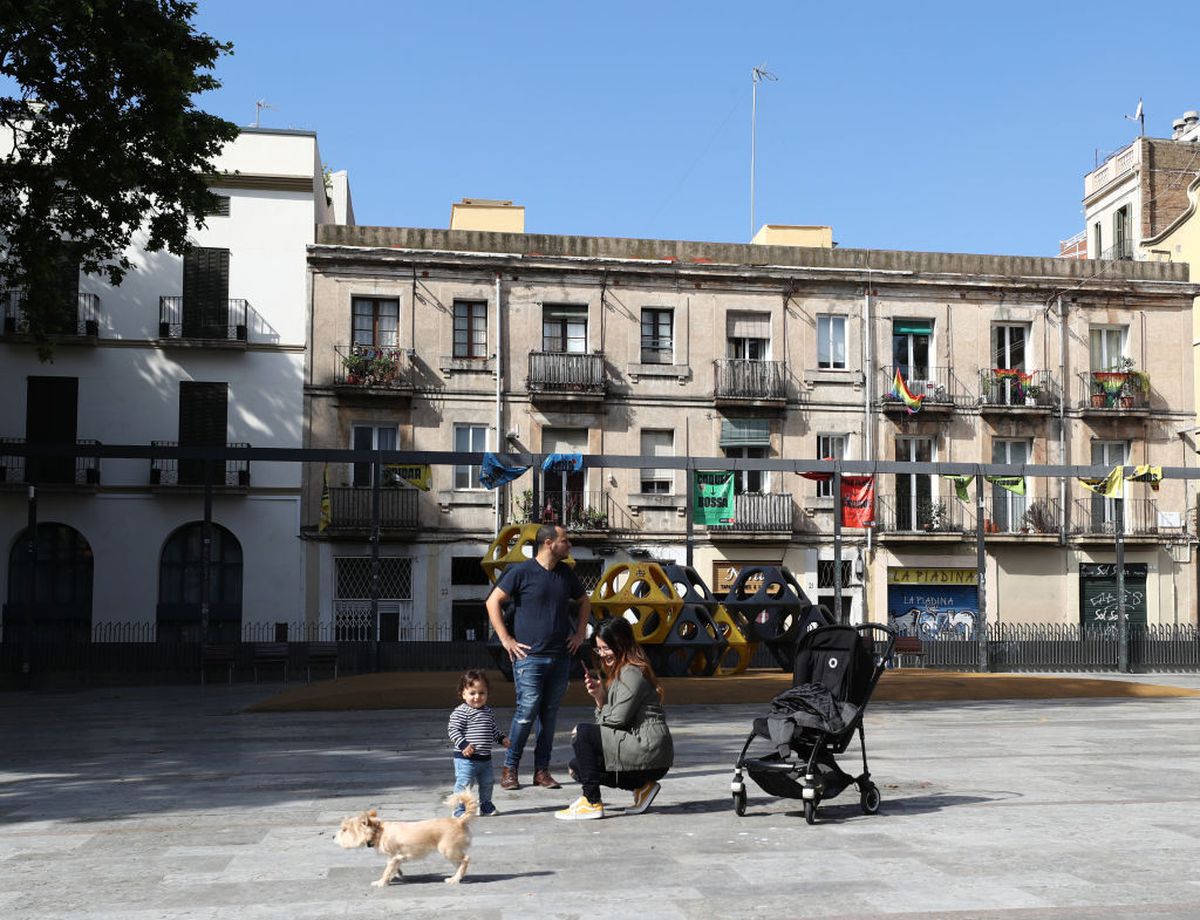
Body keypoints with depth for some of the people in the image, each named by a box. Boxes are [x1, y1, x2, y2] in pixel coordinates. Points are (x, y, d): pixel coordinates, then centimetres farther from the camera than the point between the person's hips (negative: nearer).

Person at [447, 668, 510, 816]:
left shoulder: (489, 712, 11)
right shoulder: (460, 712, -13)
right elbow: (453, 729, -18)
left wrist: (502, 738, 10)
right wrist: (463, 744, -26)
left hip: (485, 758, 7)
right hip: (466, 758, -7)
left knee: (487, 783, 17)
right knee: (464, 783, -5)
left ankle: (485, 806, 34)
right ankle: (460, 809, 6)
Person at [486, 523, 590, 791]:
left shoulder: (566, 573, 12)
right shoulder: (522, 571, -6)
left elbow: (584, 601, 28)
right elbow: (493, 602, -5)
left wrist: (580, 633, 16)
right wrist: (506, 639, -8)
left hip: (560, 657, 5)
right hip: (529, 656, -5)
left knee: (550, 714, 7)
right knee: (528, 710, -11)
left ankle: (542, 771, 14)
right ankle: (509, 769, 2)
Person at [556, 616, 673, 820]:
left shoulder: (632, 673, -13)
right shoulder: (618, 672, 19)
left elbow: (618, 719, -17)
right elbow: (607, 716, 16)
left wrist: (583, 730, -1)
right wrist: (599, 697, -3)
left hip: (650, 753, -10)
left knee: (584, 733, -16)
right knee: (578, 767, 9)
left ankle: (591, 802, -11)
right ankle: (641, 786, 12)